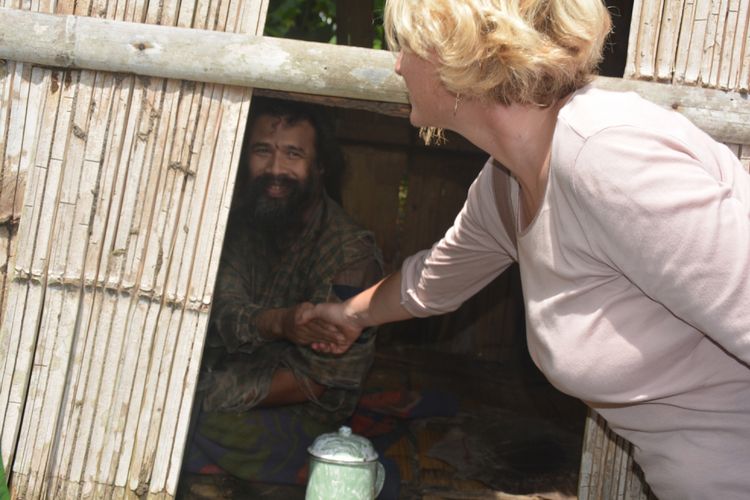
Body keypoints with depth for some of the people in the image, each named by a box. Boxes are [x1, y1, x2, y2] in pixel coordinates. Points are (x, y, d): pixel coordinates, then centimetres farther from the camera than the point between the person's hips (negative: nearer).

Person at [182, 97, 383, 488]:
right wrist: (278, 322, -35)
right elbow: (223, 313, -12)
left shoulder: (349, 250, -18)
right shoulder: (242, 222, 2)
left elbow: (314, 380, -19)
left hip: (299, 418, -6)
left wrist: (203, 394, -22)